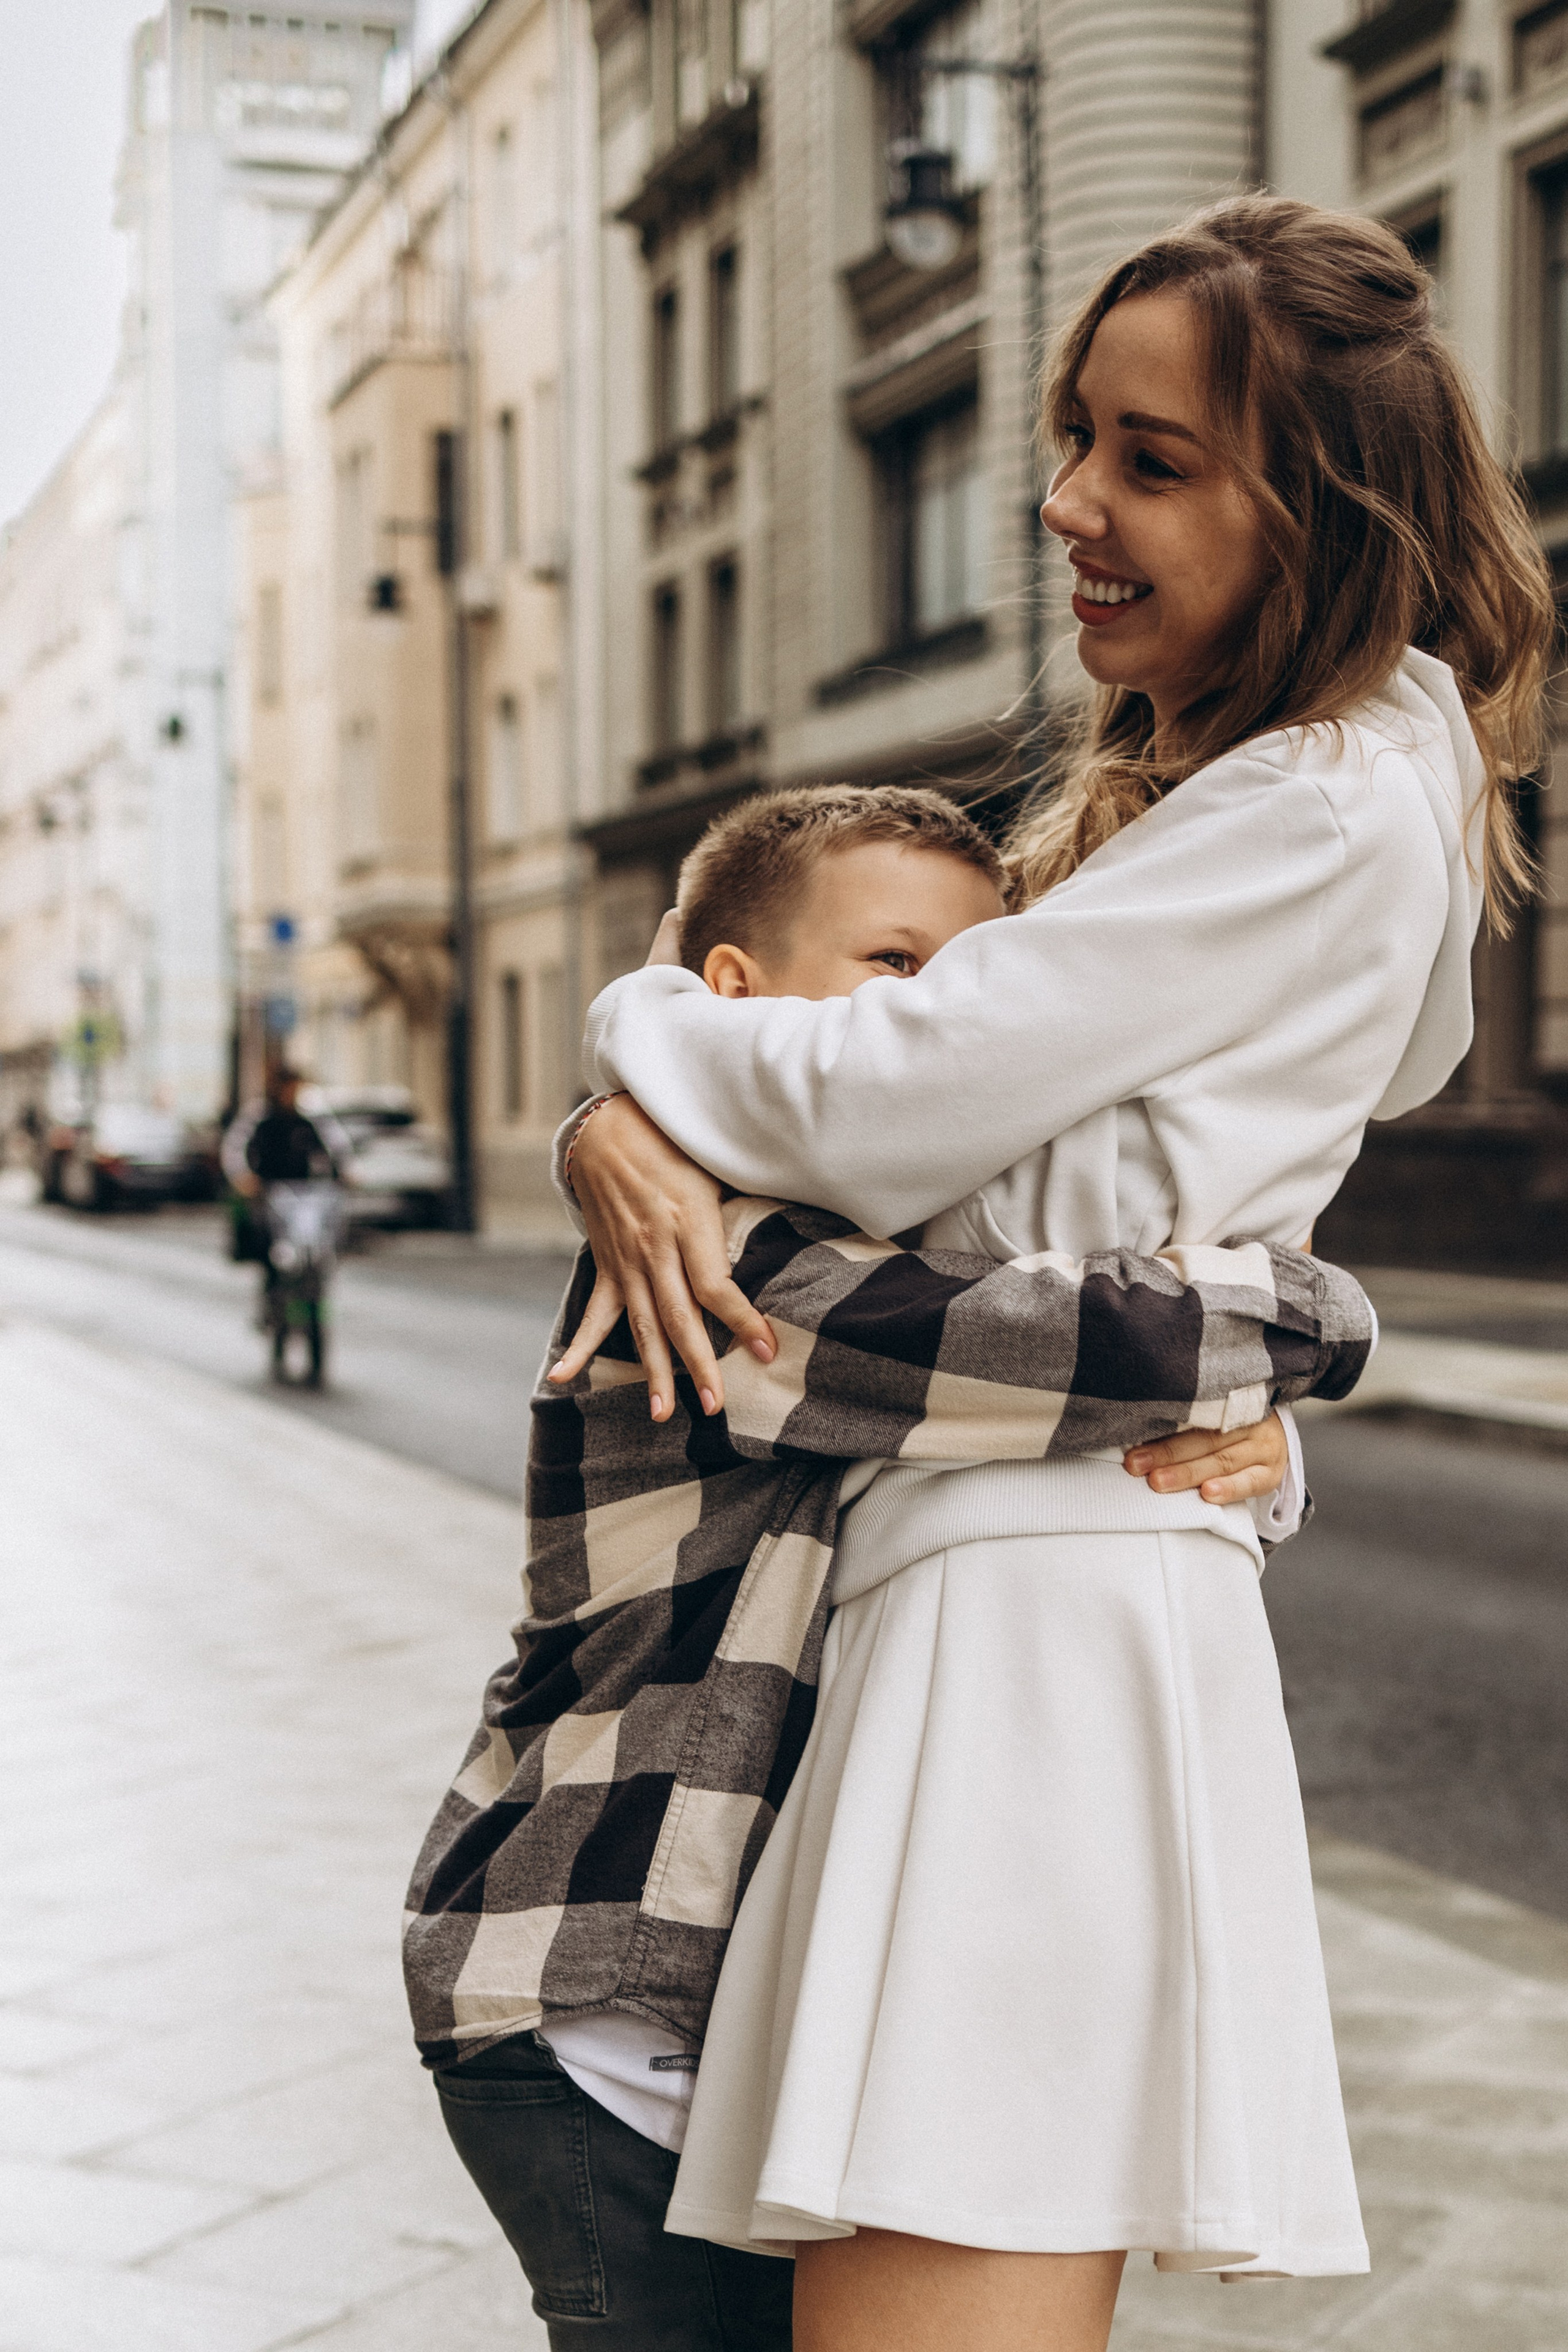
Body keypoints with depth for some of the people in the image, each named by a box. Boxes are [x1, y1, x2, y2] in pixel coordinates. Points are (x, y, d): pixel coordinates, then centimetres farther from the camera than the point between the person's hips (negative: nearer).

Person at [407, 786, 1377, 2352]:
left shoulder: (893, 1254, 12)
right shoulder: (727, 1270, -21)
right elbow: (1110, 1345, -32)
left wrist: (1249, 1453, -11)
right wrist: (1308, 1314, -12)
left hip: (725, 1982, 9)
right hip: (583, 2005, -9)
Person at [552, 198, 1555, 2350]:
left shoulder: (1330, 814, -10)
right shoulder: (1172, 793, 22)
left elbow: (893, 1099, -13)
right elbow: (943, 1098, 21)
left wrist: (638, 1036, 6)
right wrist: (629, 1140, 1)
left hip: (1048, 1585, -10)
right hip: (987, 1558, 10)